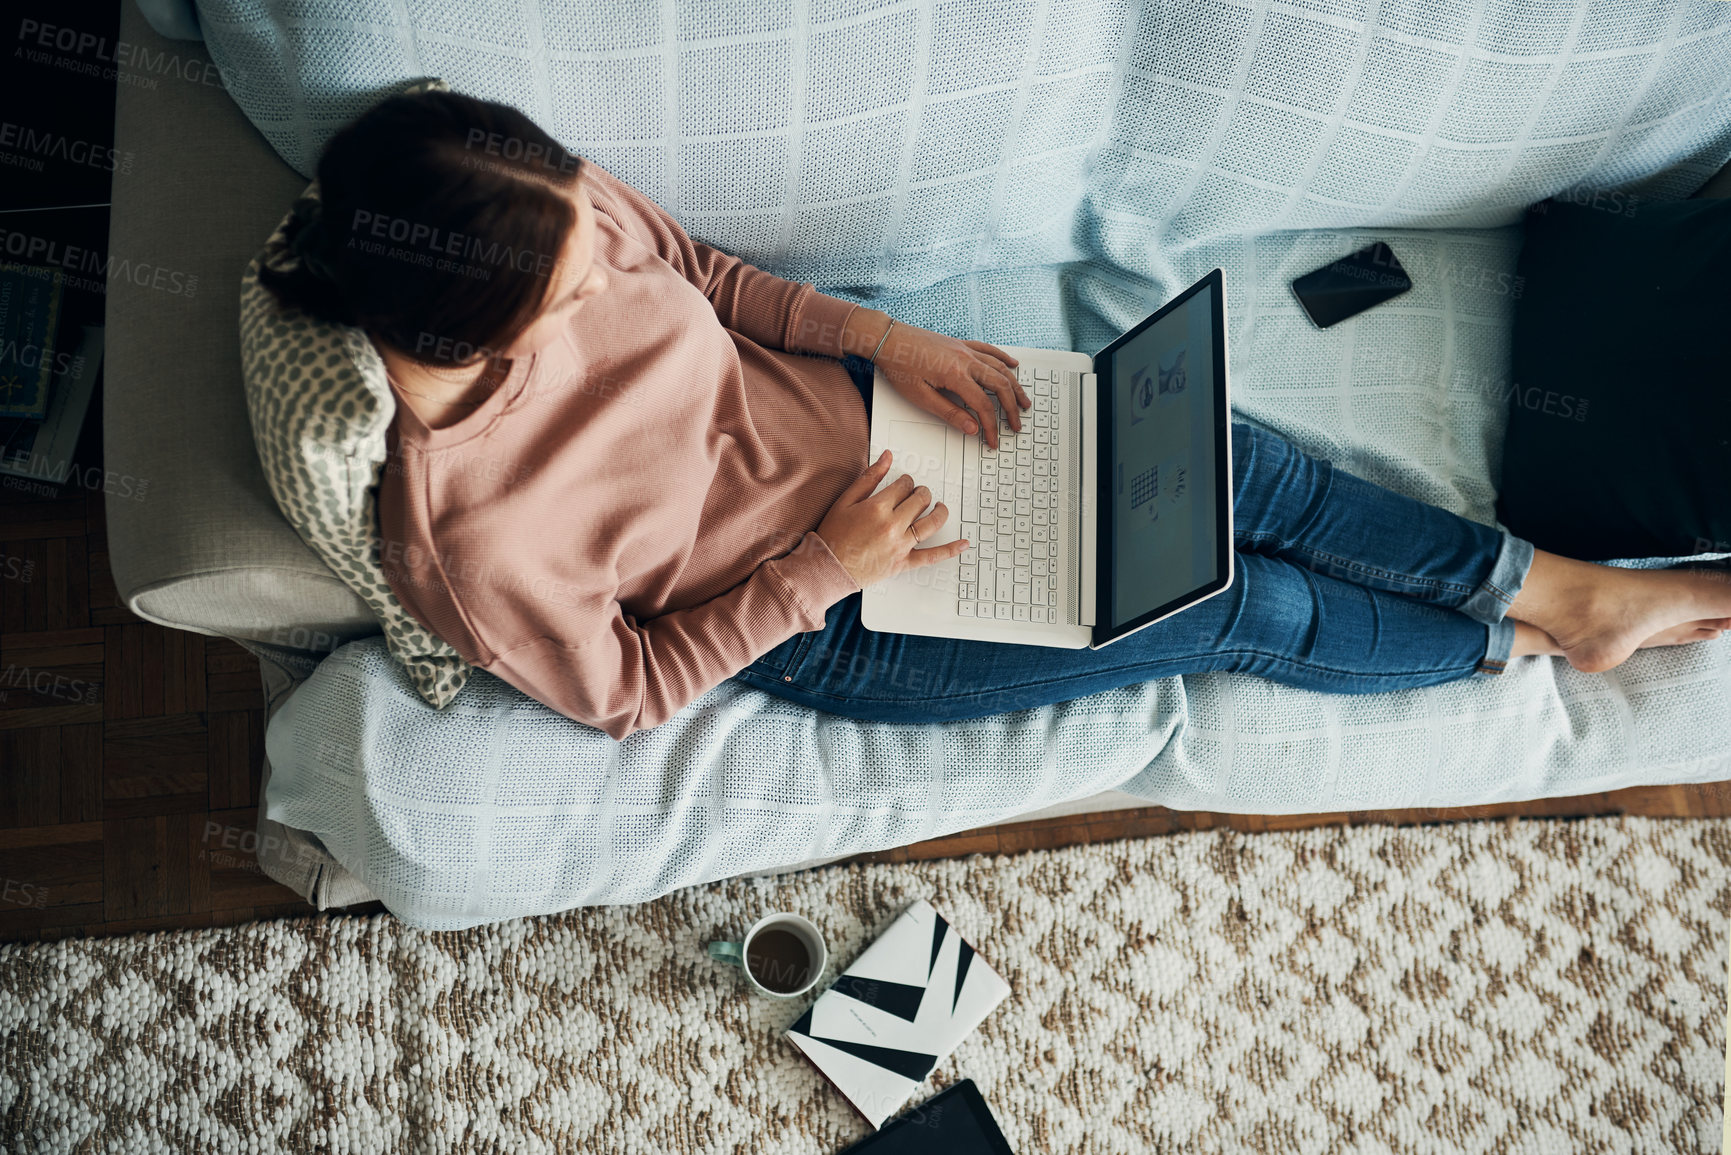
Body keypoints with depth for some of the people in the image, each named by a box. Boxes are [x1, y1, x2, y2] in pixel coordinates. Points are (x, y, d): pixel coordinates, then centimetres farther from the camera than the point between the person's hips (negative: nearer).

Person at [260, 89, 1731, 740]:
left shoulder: (550, 205, -18)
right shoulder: (467, 545, -31)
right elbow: (627, 688, -16)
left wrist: (889, 337, -10)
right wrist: (822, 569, -18)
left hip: (840, 408, 5)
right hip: (822, 625, -4)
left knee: (1236, 467, -2)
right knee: (1249, 605, -1)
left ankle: (1558, 582, 22)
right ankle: (1522, 639, 28)